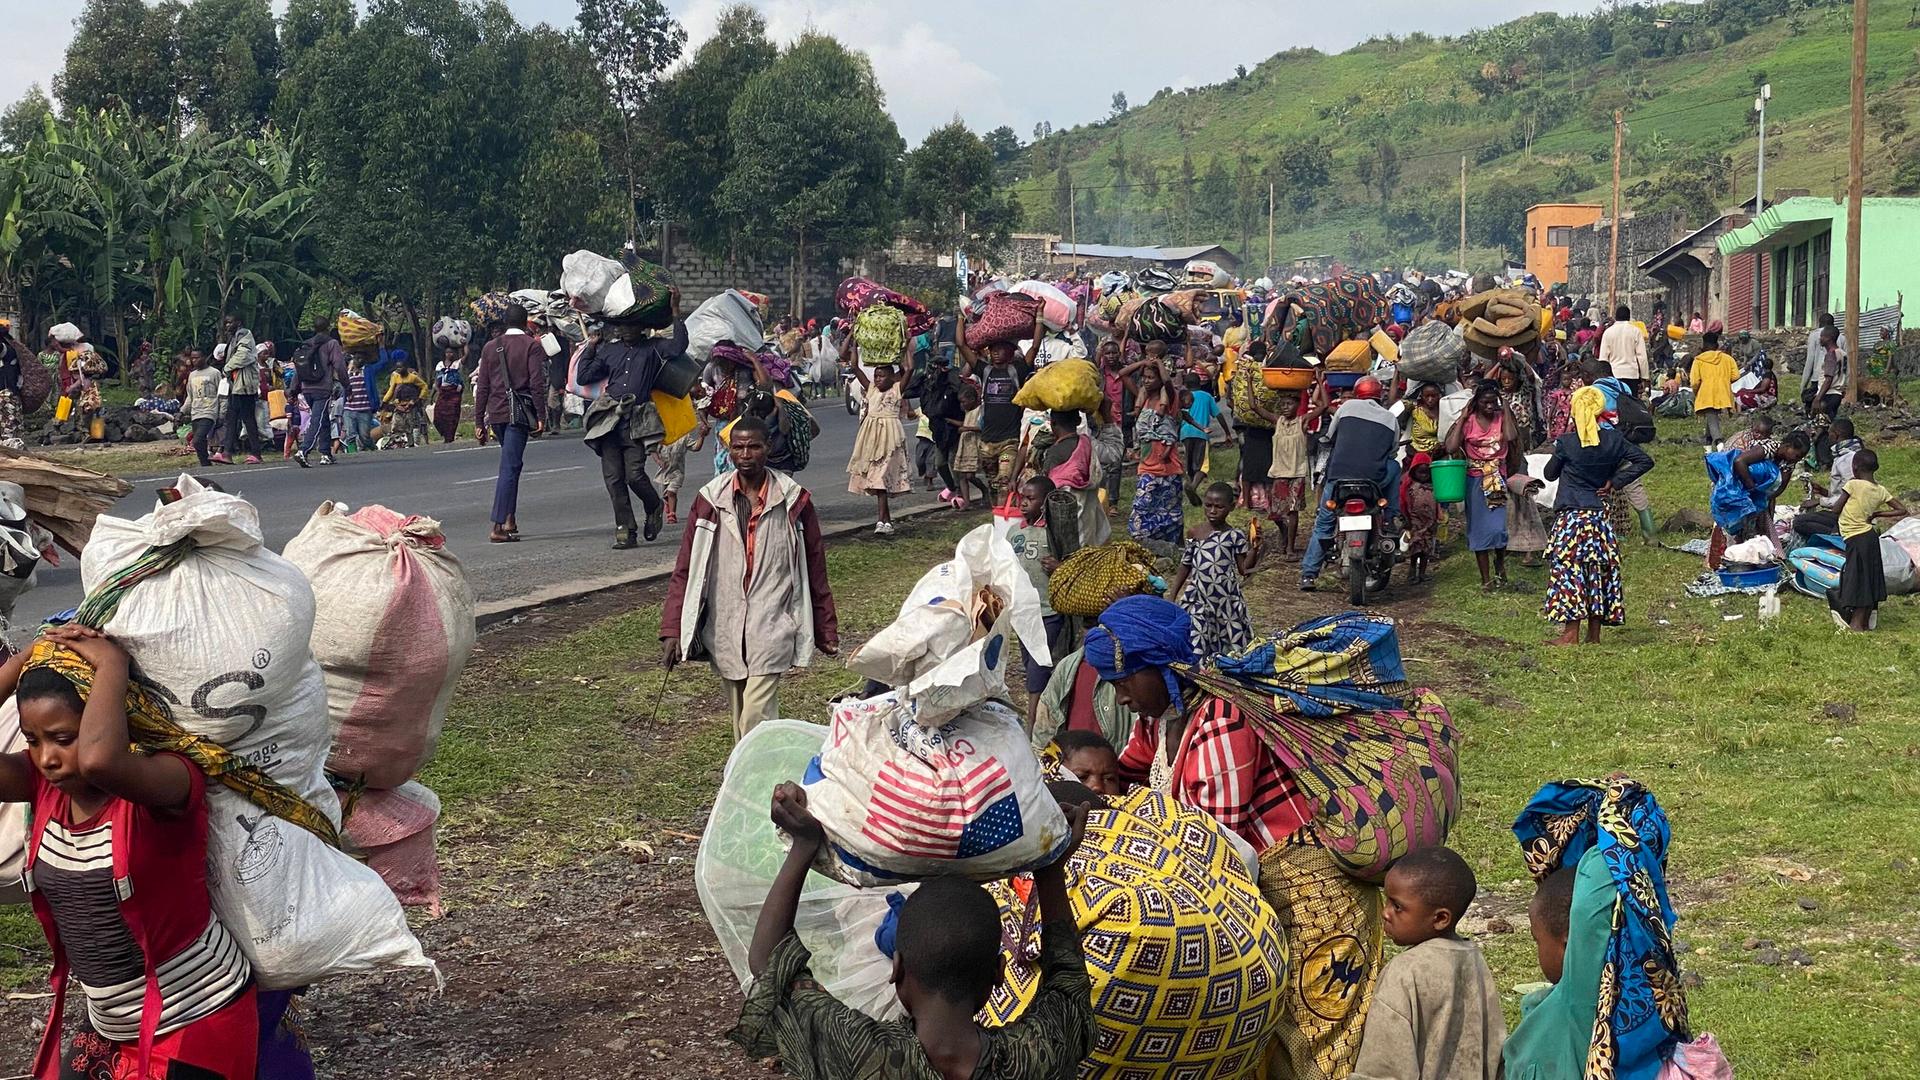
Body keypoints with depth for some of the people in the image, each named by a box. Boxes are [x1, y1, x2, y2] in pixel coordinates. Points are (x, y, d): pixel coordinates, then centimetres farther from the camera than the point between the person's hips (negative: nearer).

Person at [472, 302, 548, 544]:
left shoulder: (491, 347, 12)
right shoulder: (531, 345, -2)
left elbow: (482, 387, 12)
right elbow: (537, 383, -10)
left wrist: (479, 422, 14)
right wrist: (541, 416, -7)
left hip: (495, 414, 5)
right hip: (518, 413, -5)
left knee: (511, 462, 20)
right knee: (510, 466, -9)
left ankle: (509, 519, 18)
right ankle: (498, 526, -15)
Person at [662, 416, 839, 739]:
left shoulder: (794, 499, -1)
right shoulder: (710, 499, 3)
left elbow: (815, 569, 6)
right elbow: (686, 569, 5)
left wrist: (826, 630, 10)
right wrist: (673, 630, -1)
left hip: (772, 627, -3)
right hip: (724, 628, 3)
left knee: (756, 716, -15)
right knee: (740, 718, 12)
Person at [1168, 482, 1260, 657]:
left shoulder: (1236, 536, -2)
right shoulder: (1194, 533, 2)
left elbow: (1244, 569, 1)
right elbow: (1185, 566, 10)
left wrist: (1254, 548, -14)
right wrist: (1171, 595, 9)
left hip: (1227, 599, 0)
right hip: (1197, 599, 1)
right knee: (1194, 646, -7)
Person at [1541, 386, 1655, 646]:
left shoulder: (1566, 443, -9)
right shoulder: (1614, 440, 0)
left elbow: (1549, 473, 4)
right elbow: (1645, 461, 3)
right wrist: (1615, 481, 3)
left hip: (1570, 516, -4)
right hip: (1600, 514, 4)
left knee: (1568, 570, -1)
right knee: (1599, 570, 11)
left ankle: (1571, 633, -4)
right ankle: (1594, 635, 14)